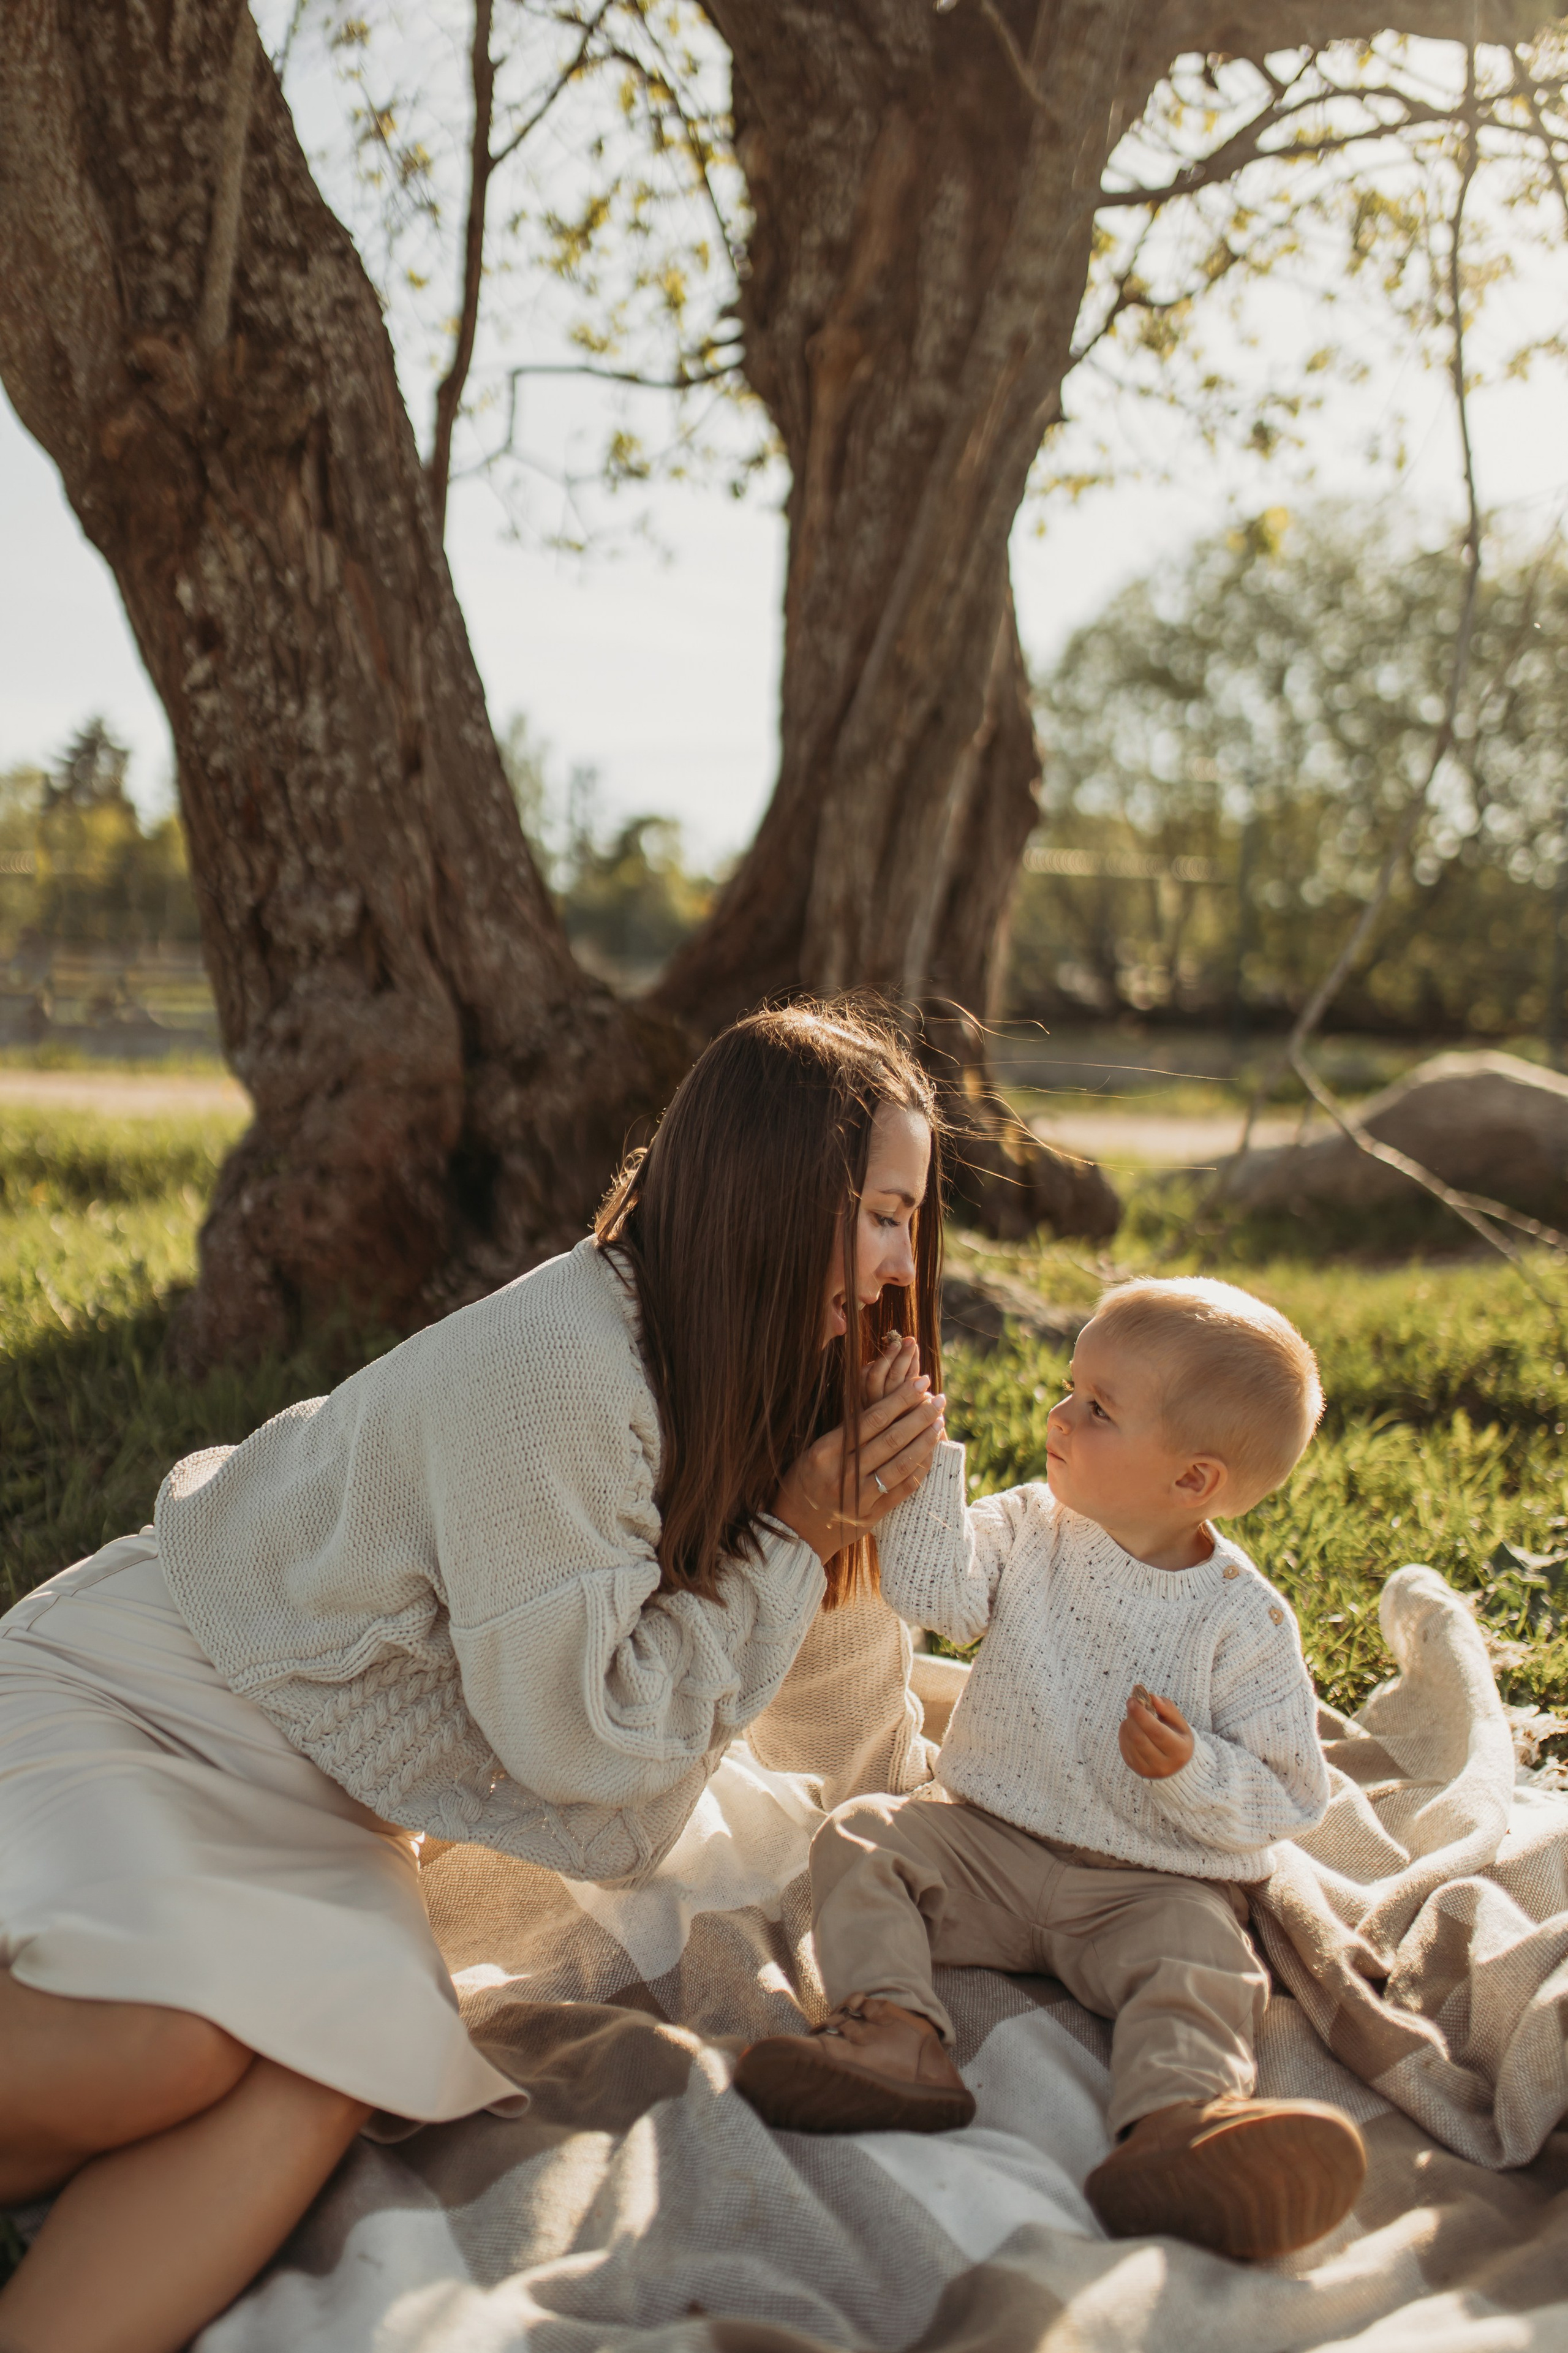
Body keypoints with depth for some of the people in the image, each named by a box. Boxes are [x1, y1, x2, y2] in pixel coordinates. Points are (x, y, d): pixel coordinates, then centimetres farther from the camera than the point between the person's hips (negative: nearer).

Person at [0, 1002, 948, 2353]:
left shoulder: (746, 1379, 0)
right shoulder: (556, 1374, -29)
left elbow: (826, 1628, 18)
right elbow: (575, 1732, -21)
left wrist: (912, 1793, 26)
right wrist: (793, 1537, -16)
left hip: (322, 1801, 7)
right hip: (121, 1690, -7)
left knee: (330, 2060, -24)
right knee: (160, 2045, -34)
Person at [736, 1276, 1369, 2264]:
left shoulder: (1243, 1619, -10)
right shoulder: (1036, 1530, 2)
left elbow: (1289, 1801, -8)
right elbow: (935, 1590, -12)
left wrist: (1192, 1773, -26)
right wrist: (928, 1459, -19)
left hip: (1153, 1883, -4)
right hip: (988, 1844, 4)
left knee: (1201, 1964, -31)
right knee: (861, 1837, -13)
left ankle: (1175, 2129, -56)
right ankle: (895, 2031, -31)